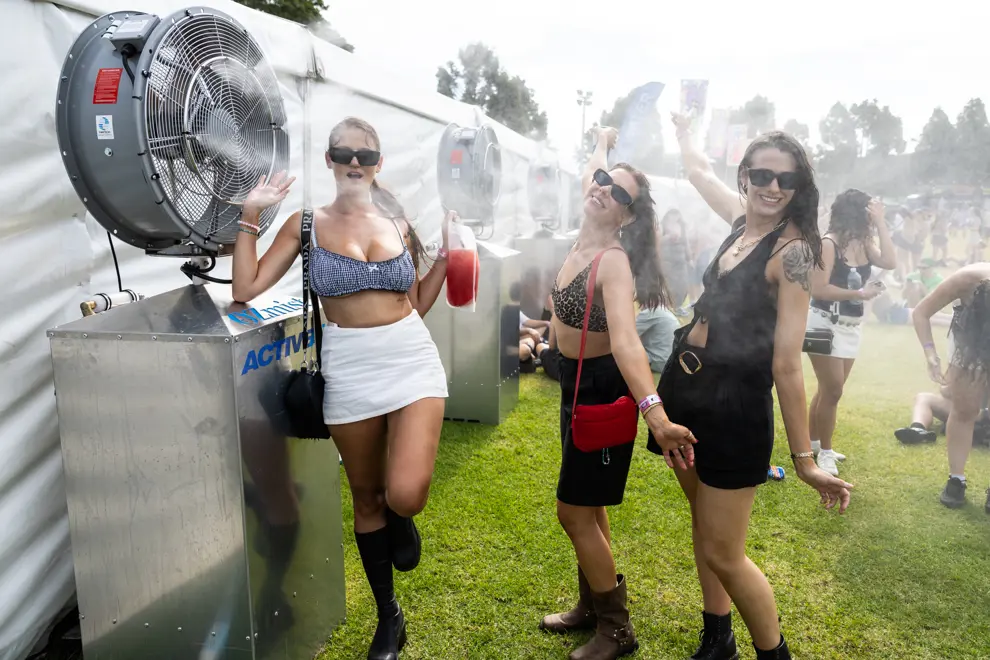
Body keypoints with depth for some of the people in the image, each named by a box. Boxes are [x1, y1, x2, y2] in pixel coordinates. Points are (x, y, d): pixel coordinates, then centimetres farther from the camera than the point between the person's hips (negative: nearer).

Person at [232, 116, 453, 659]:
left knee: (405, 493, -20)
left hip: (412, 363, 0)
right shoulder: (306, 223, 2)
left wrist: (446, 253, 5)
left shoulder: (399, 222, 7)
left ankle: (400, 518, 22)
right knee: (367, 497, 13)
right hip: (349, 372, 0)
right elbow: (245, 290, -5)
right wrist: (251, 216, -5)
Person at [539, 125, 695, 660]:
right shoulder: (585, 234, -3)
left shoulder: (614, 261, -26)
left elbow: (625, 340, -42)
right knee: (586, 505, 19)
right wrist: (603, 142, 39)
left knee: (575, 512, 0)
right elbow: (589, 178, 22)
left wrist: (653, 411, -55)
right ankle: (593, 605, 39)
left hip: (604, 389, -9)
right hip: (576, 382, 9)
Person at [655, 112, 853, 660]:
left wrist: (804, 458, -18)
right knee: (703, 520, 19)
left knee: (721, 552, -1)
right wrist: (681, 124, 43)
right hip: (685, 387, 8)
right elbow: (699, 170, 28)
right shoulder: (743, 219, 6)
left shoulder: (792, 249, -14)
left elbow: (786, 362, -19)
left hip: (734, 403, -8)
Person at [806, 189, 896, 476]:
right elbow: (819, 289, -21)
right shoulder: (828, 243, -16)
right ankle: (825, 451, 9)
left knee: (829, 389, 15)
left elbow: (890, 263, -11)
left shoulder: (863, 243, 5)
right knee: (832, 390, -5)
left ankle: (812, 443, 28)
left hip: (851, 325, 8)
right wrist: (859, 294, -18)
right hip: (825, 323, -8)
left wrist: (880, 223, -9)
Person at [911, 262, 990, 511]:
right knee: (964, 408, 1)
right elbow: (921, 312, -22)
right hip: (968, 333, 1)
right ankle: (956, 479, 10)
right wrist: (930, 352, -36)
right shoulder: (968, 279, -34)